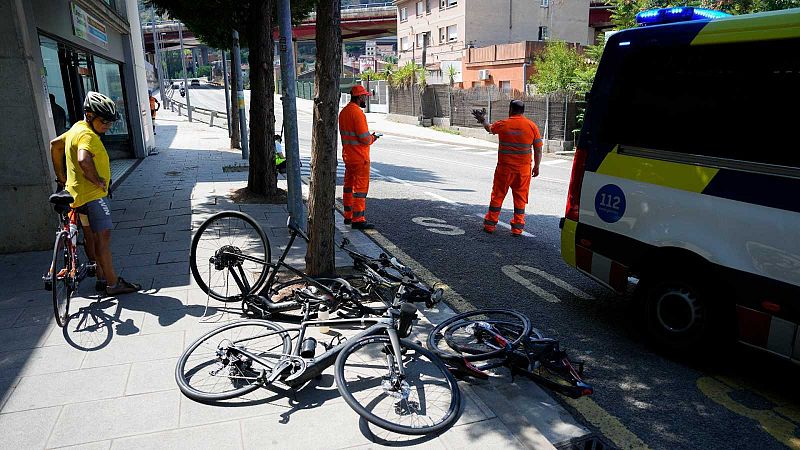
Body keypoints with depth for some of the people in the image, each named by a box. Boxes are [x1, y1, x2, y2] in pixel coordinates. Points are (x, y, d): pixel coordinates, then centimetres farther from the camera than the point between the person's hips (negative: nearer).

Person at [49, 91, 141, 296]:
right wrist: (97, 180, -23)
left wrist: (61, 176, 25)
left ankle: (101, 279, 25)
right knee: (103, 237, -8)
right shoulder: (88, 135, -19)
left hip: (78, 193, 11)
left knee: (91, 237, 15)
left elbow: (55, 145, 25)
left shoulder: (77, 128, 13)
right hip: (92, 195, -11)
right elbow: (83, 160, -38)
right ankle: (113, 284, -4)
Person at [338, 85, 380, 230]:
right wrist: (372, 138, -2)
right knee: (360, 188, -5)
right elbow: (364, 139, -23)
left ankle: (348, 216, 25)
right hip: (360, 158, -9)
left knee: (349, 185, 16)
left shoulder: (343, 112, 11)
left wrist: (368, 136, 11)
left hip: (347, 155, 9)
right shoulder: (357, 113, -18)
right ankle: (358, 220, -3)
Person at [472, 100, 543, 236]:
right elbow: (538, 150, 1)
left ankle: (490, 224, 16)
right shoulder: (532, 126, -2)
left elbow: (490, 129, 18)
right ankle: (517, 227, 11)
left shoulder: (503, 124, -4)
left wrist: (483, 120, 38)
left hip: (504, 168, -1)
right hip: (523, 169, 1)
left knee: (497, 195, 9)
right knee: (520, 198, 8)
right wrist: (536, 167, 11)